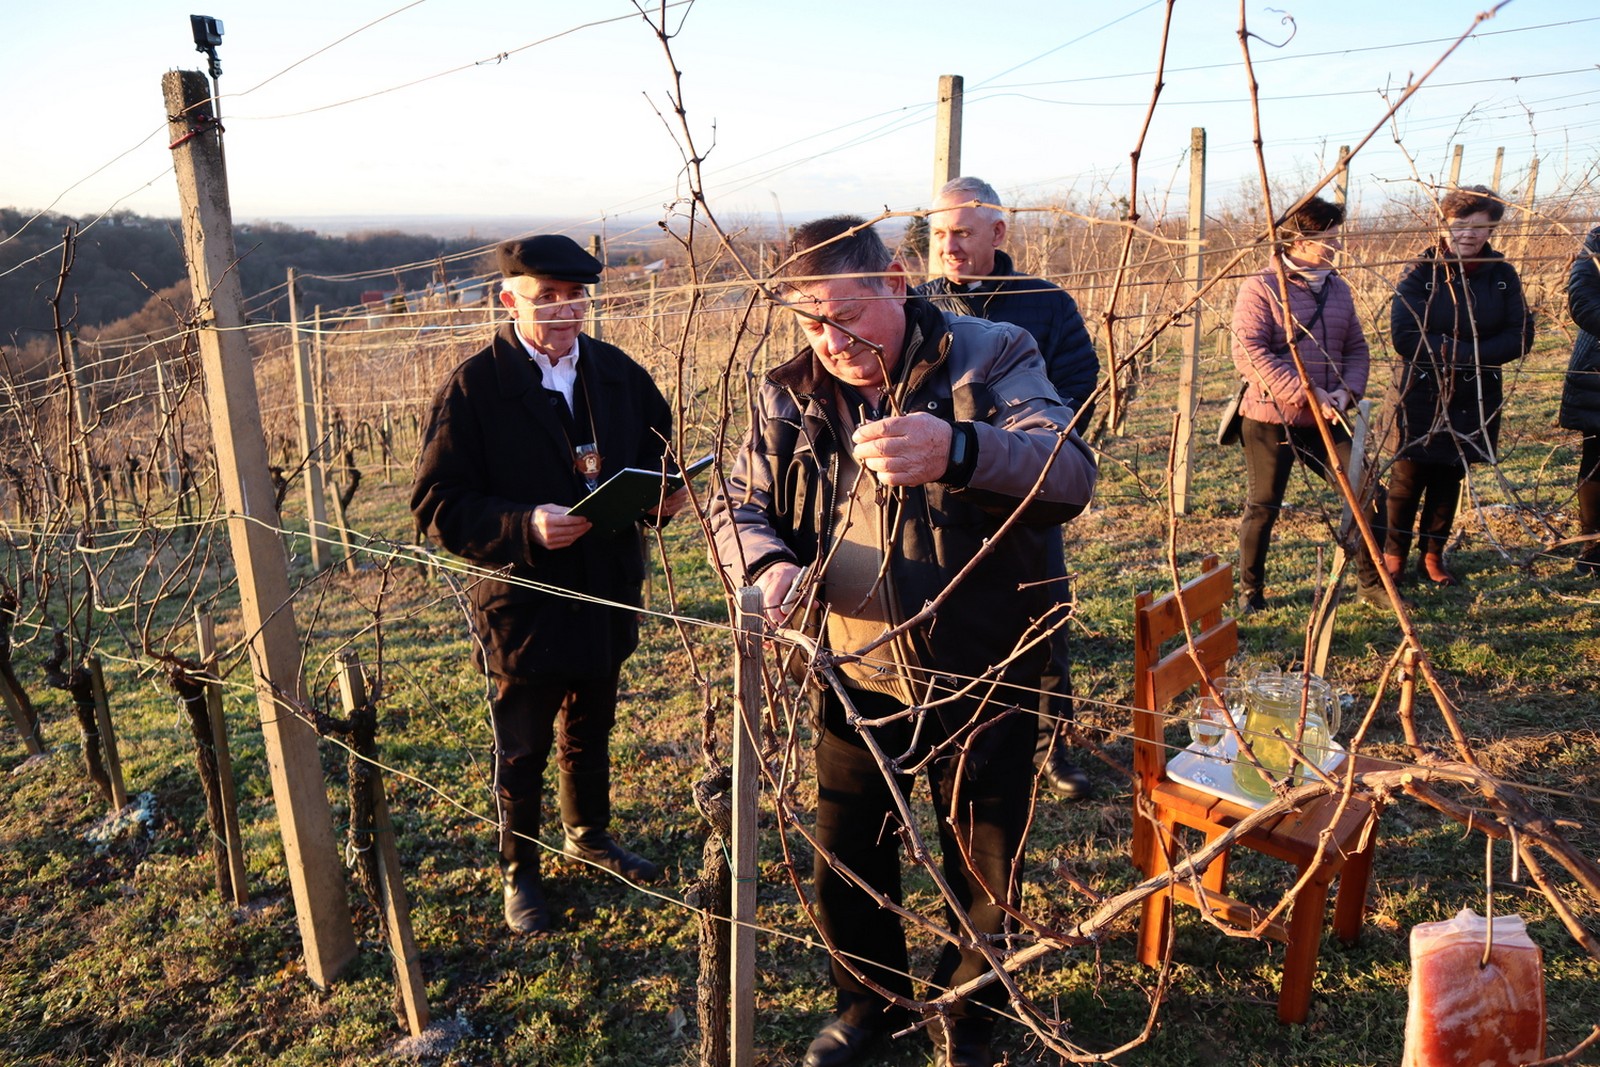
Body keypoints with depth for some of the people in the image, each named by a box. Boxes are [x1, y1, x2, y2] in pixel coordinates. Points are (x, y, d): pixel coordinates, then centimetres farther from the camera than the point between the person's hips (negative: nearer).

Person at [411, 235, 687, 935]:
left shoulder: (619, 373, 0)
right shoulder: (472, 388, -15)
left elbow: (657, 451, 10)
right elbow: (439, 506, -16)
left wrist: (664, 494, -14)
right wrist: (524, 526, -32)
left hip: (607, 598, 5)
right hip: (523, 606, -4)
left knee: (591, 732, 25)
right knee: (522, 752, 14)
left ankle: (589, 836, 50)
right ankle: (518, 872, 37)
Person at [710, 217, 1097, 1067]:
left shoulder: (989, 357, -12)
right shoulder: (790, 395, 0)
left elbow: (1070, 475, -26)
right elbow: (738, 509, 2)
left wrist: (958, 450, -47)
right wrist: (768, 564, -23)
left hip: (984, 677, -3)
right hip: (858, 676, 3)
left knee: (987, 871, 13)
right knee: (845, 862, 18)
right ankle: (870, 998, 48)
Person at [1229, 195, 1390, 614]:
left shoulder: (1338, 289, 12)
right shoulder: (1260, 288, -8)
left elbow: (1357, 348, 16)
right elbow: (1249, 354, -18)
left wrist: (1347, 391, -5)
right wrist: (1307, 393, -21)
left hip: (1325, 421, 6)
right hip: (1270, 421, -6)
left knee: (1371, 496, 4)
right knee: (1262, 507, 3)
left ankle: (1370, 581, 22)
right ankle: (1250, 591, 20)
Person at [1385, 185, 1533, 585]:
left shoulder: (1502, 275, 1)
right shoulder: (1420, 273, -9)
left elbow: (1521, 336, -3)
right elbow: (1405, 337, -18)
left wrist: (1467, 353, -19)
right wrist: (1464, 351, -20)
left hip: (1474, 399, 3)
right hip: (1420, 397, -3)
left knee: (1449, 479, 14)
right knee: (1408, 480, 4)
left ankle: (1433, 554, 28)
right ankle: (1394, 554, 20)